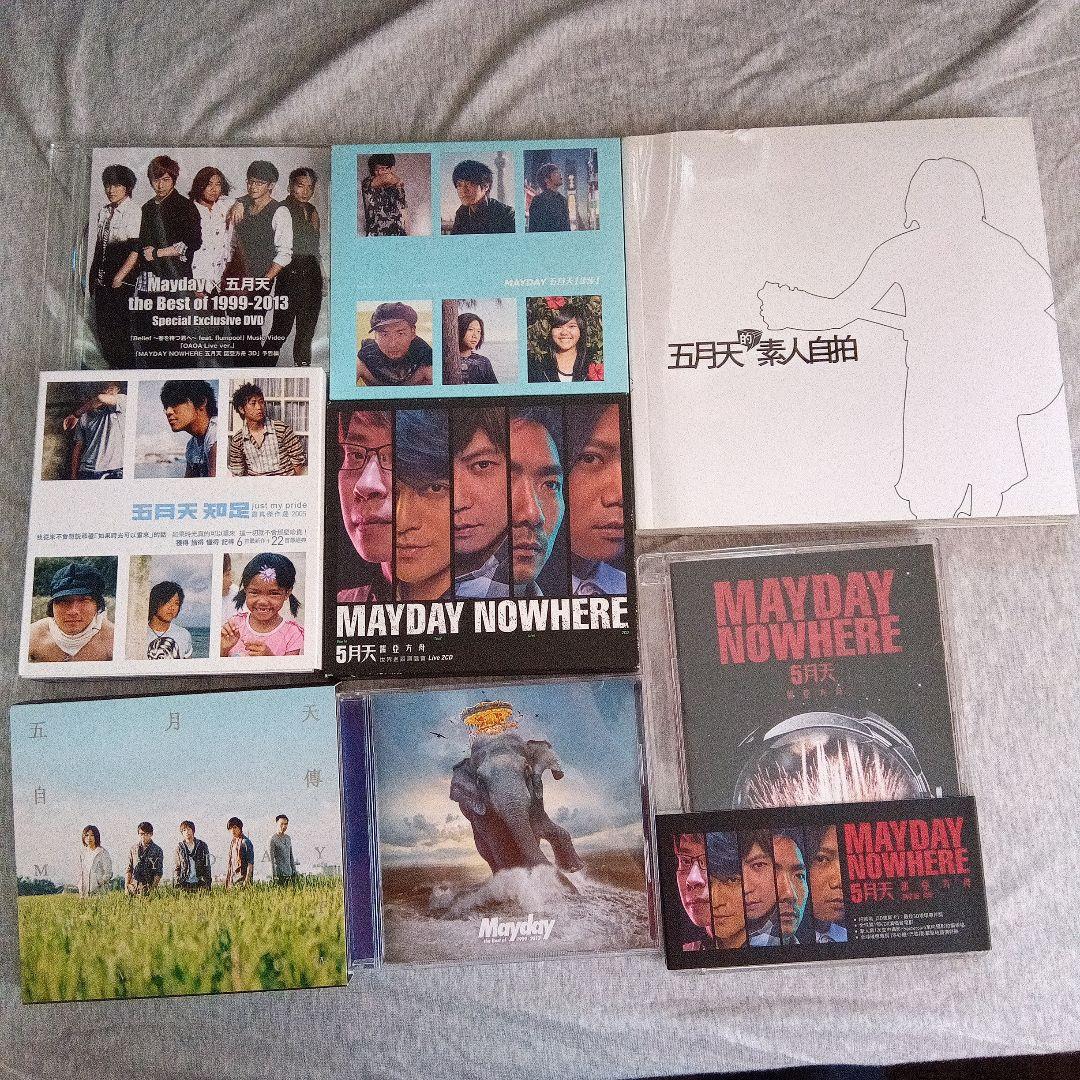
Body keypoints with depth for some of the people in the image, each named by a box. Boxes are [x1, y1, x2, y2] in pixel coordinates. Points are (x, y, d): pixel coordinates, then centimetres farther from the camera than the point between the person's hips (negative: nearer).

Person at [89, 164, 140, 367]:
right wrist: (93, 275, 14)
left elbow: (136, 250, -15)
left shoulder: (133, 212, -9)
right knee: (102, 326, 9)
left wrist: (119, 276, -17)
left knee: (119, 328, -5)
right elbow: (98, 245, 18)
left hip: (121, 282, -7)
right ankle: (111, 366, 19)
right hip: (102, 280, 7)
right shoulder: (104, 211, 12)